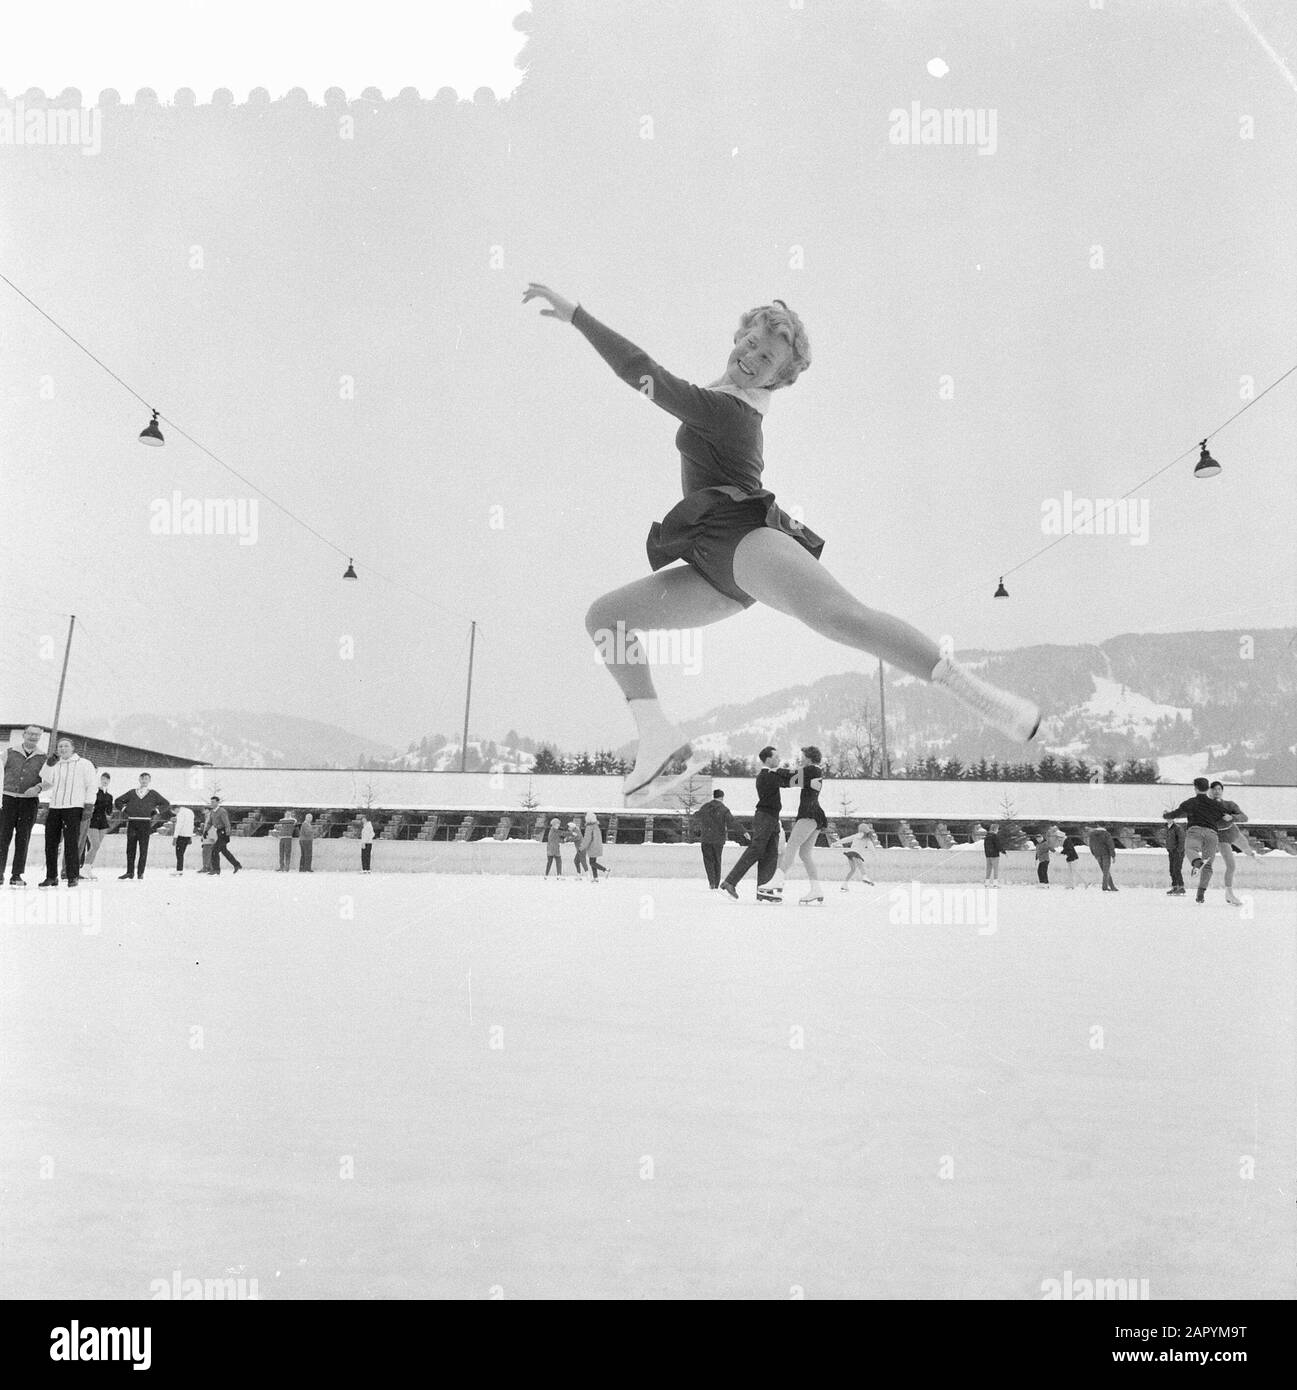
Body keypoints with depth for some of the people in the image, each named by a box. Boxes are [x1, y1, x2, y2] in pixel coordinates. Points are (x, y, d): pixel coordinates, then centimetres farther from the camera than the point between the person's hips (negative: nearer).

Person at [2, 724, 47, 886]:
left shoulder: (43, 758, 7)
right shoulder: (10, 753, 8)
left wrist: (37, 788, -15)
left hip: (30, 802, 0)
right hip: (8, 799, 0)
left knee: (23, 839, 1)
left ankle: (17, 876, 6)